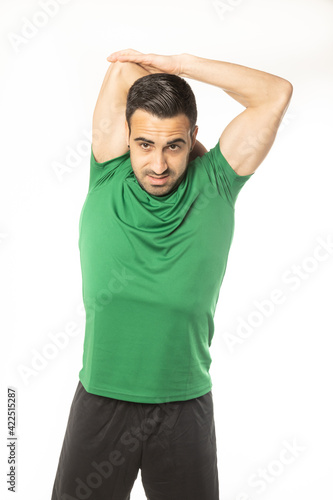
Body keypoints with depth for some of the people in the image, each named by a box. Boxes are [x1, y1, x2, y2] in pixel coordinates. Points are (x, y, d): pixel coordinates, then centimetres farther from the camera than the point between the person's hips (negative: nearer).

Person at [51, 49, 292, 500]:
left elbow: (277, 93, -3)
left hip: (186, 404, 0)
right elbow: (124, 67, -3)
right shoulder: (108, 181, -4)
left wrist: (179, 65, -4)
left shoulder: (213, 187, -4)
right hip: (102, 399, 1)